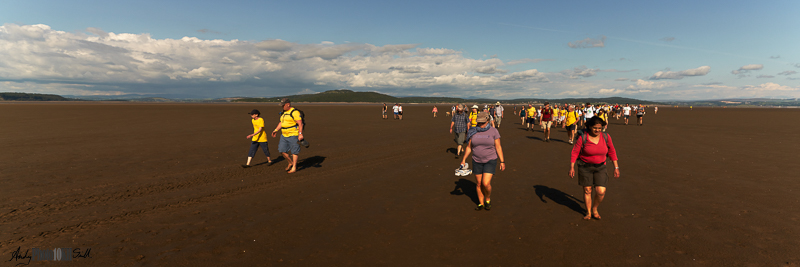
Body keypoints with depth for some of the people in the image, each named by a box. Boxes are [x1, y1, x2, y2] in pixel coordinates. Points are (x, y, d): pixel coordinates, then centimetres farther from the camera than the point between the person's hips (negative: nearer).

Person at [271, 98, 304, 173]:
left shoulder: (294, 112, -15)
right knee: (282, 150, 7)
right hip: (284, 135, 9)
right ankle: (291, 163, 25)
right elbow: (281, 123, 22)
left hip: (293, 135, -9)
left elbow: (300, 123, -20)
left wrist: (300, 134, -26)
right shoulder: (283, 113, 13)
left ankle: (294, 167, 11)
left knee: (294, 151, 1)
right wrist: (276, 130, 11)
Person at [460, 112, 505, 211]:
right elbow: (469, 147, 6)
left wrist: (502, 162, -5)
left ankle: (488, 199, 16)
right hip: (477, 161, 3)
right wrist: (464, 159, 4)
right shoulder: (473, 132, -1)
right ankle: (481, 203, 26)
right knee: (479, 183, 9)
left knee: (486, 183, -13)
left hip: (490, 161, -3)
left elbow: (498, 147, -5)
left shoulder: (493, 131, -8)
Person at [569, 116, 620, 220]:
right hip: (585, 167, -2)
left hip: (600, 167, 2)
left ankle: (595, 209, 22)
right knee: (587, 190, 6)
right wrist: (572, 167, -16)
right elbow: (575, 152, -10)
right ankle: (588, 212, 27)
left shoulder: (606, 137, -7)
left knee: (601, 192, -7)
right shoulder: (583, 138, -15)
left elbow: (612, 152, 3)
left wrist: (616, 167, 3)